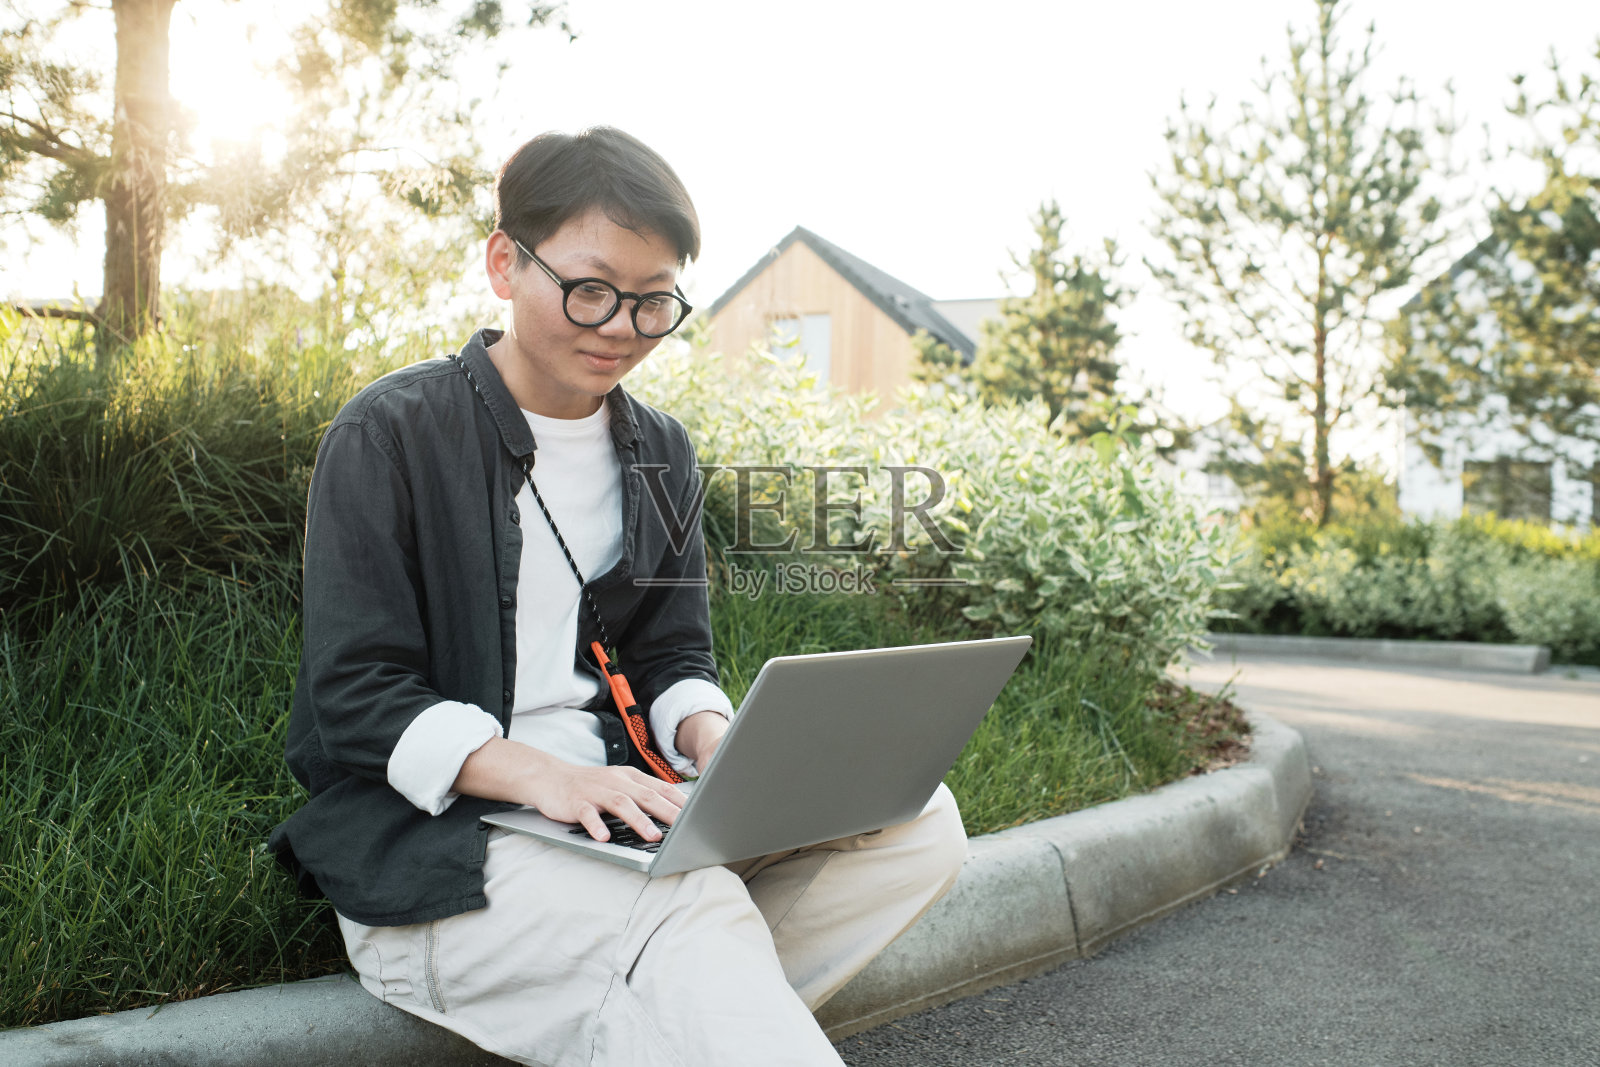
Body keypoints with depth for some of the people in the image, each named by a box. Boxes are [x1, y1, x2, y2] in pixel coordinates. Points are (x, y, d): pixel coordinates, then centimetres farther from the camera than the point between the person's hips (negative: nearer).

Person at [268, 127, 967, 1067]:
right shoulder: (389, 437, -6)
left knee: (918, 819, -14)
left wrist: (713, 740, -12)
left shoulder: (661, 454, 11)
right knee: (690, 908, -38)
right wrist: (537, 775, -26)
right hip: (428, 837, -7)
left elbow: (675, 657, 13)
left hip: (613, 806, 7)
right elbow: (357, 697, -10)